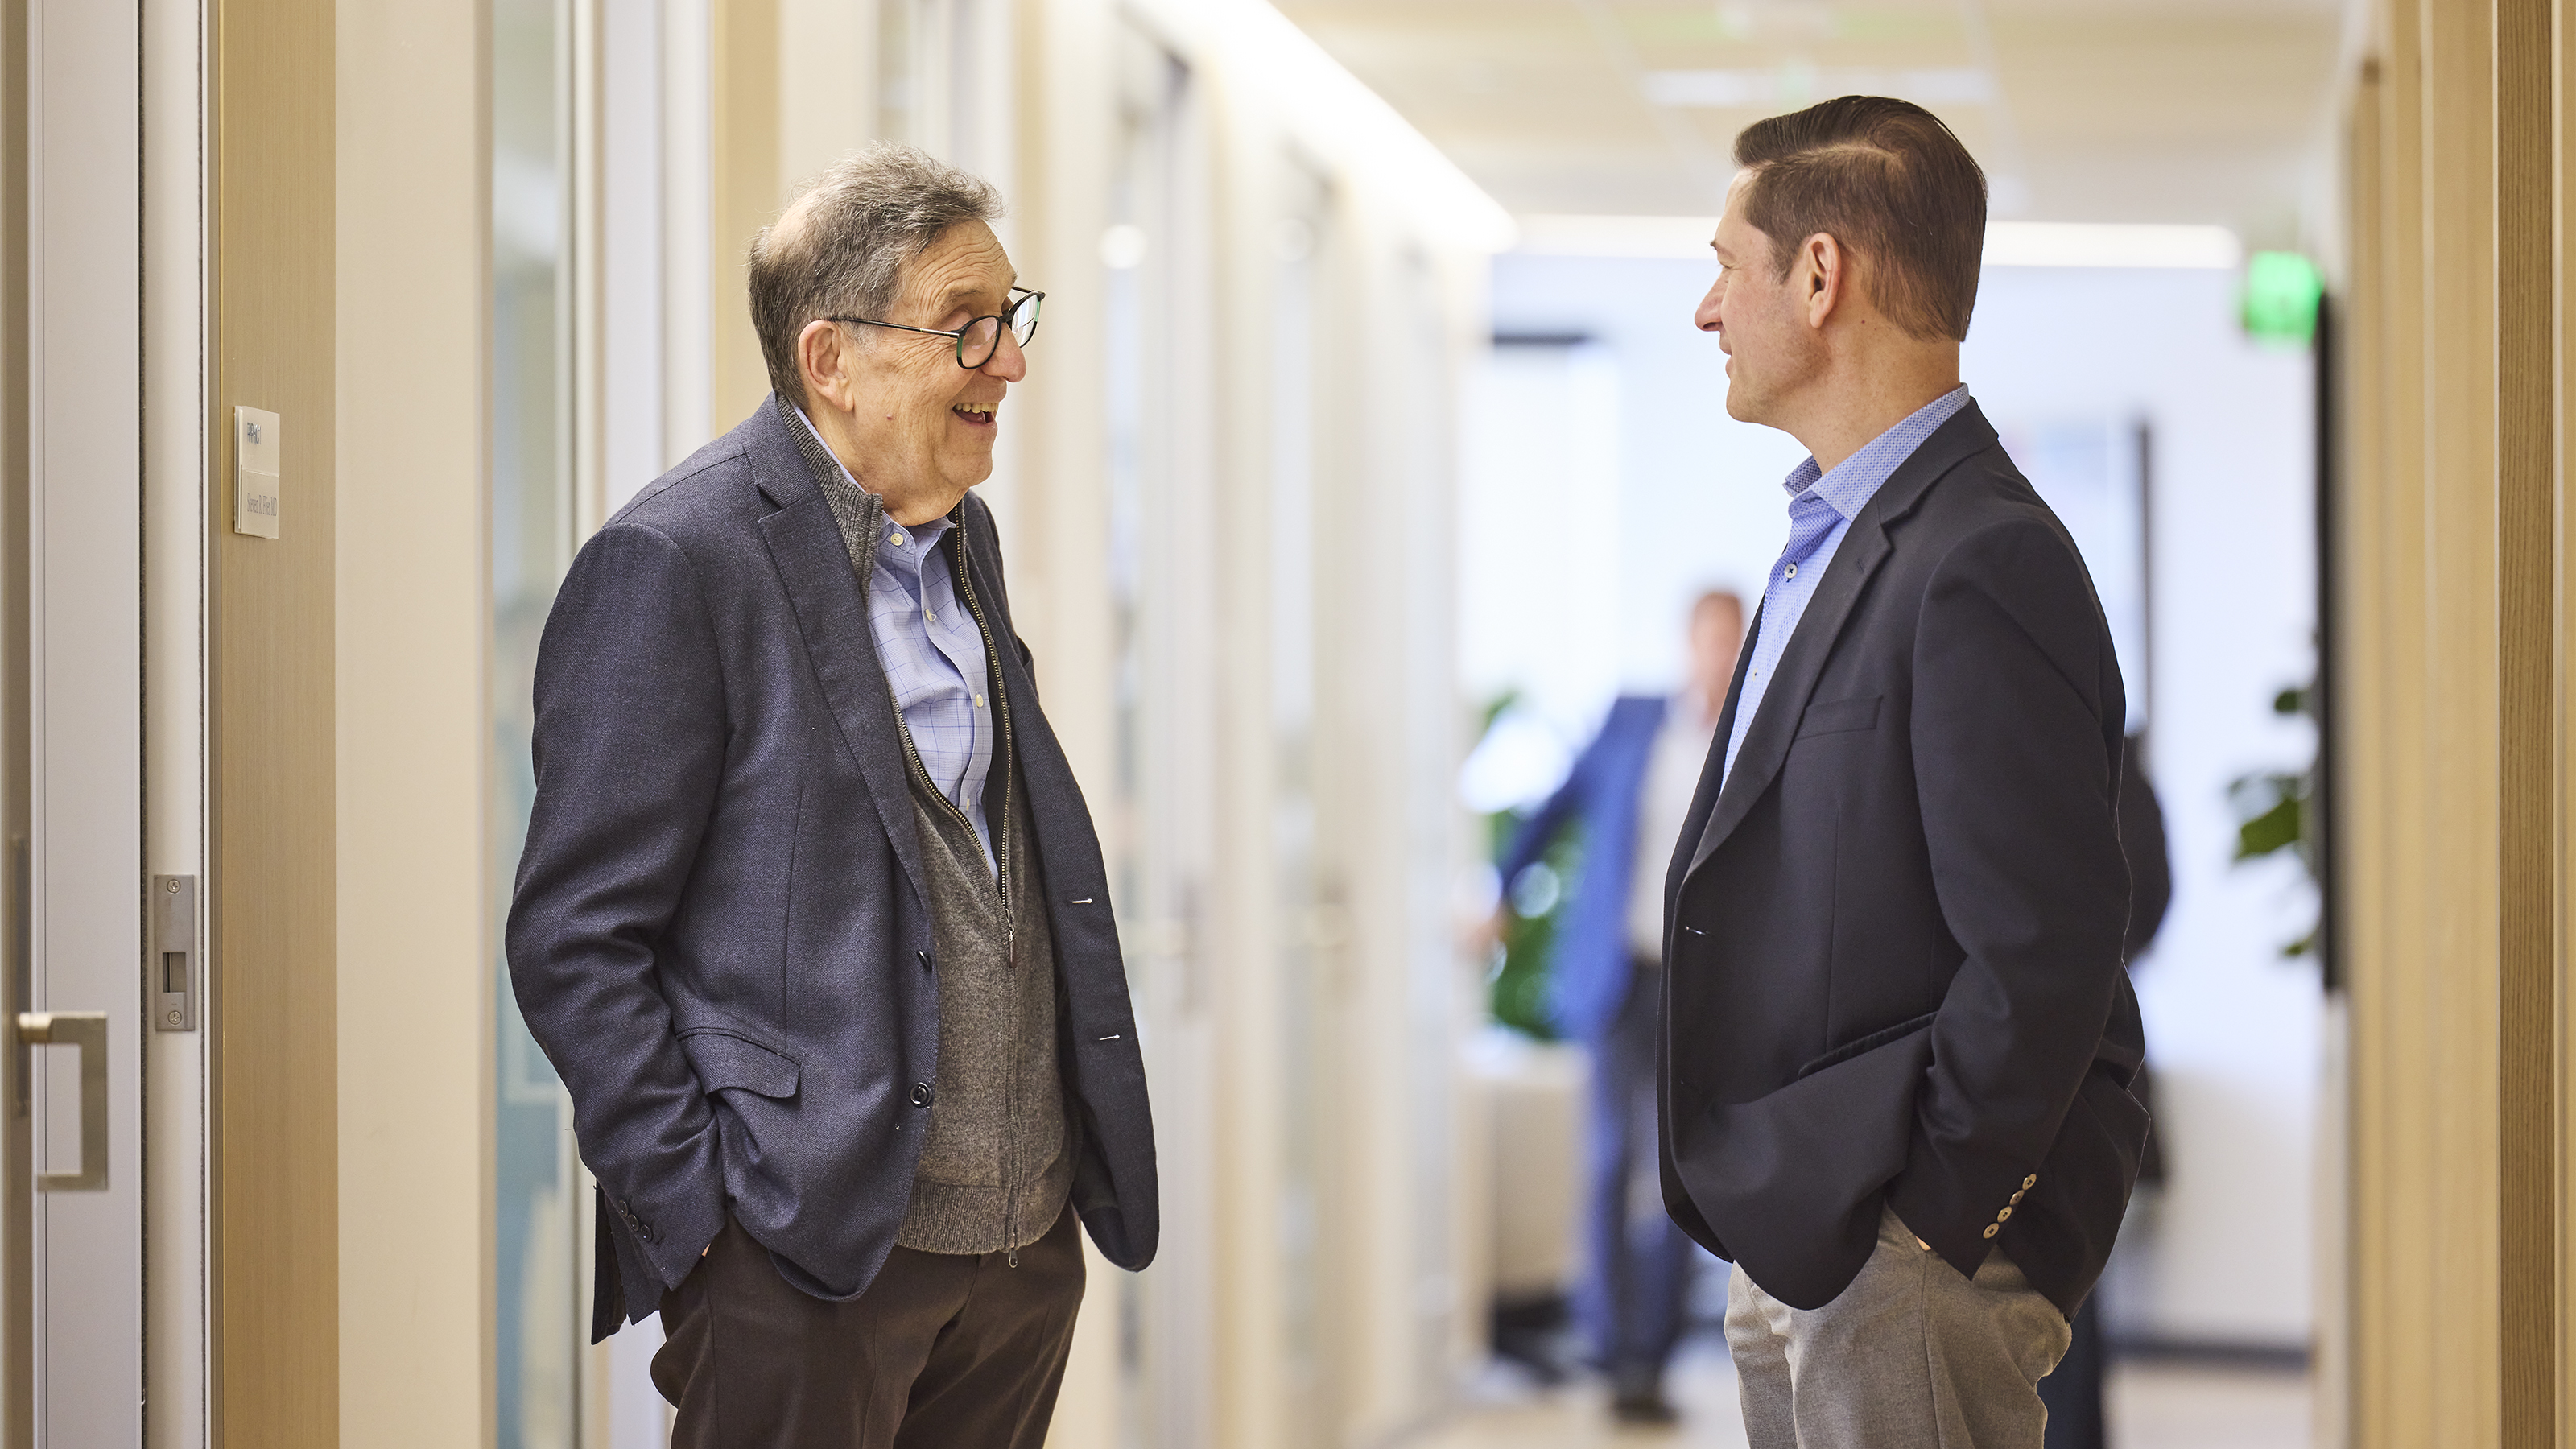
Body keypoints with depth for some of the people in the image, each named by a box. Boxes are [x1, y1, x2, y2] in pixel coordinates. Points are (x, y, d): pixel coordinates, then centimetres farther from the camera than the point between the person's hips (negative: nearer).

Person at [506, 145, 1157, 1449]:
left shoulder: (961, 536, 14)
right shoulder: (677, 561, -12)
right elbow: (575, 937, -13)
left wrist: (1085, 1158, 15)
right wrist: (694, 1211, -16)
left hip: (1028, 1239, 8)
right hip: (807, 1255, -7)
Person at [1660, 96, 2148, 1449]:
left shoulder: (1983, 566, -19)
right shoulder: (1836, 539, 14)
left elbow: (2043, 956, -23)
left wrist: (1914, 1224, -16)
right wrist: (1769, 1208, 13)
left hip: (1908, 1265, -10)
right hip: (1791, 1242, 10)